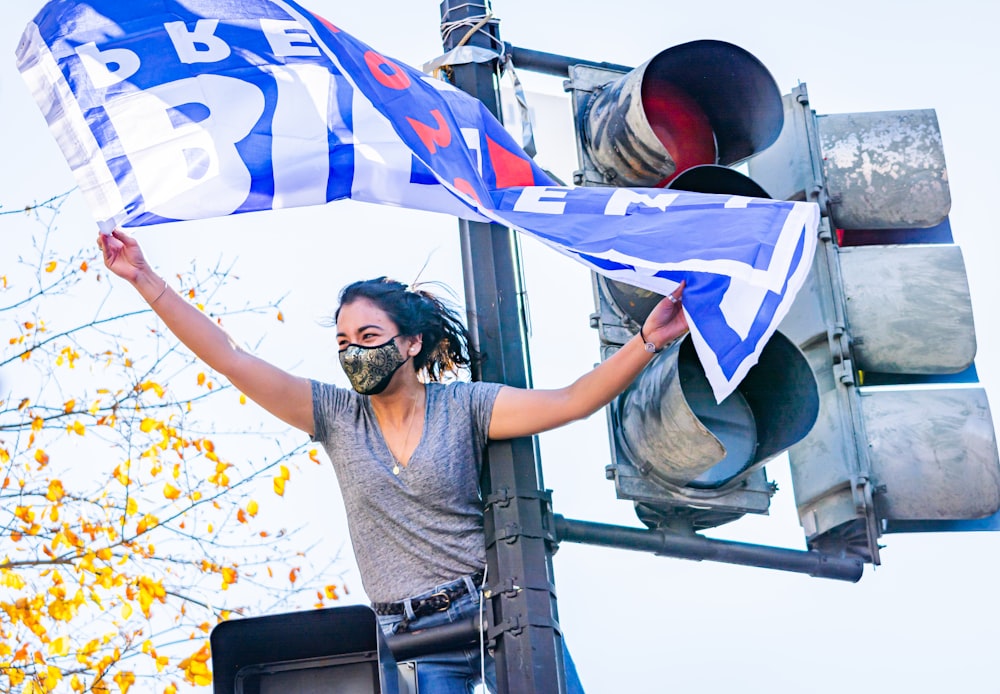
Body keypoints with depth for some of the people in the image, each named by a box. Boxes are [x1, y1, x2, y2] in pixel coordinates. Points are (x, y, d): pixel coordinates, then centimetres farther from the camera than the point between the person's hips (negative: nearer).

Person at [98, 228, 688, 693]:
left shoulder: (462, 406, -1)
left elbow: (568, 403, -11)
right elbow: (229, 358, 0)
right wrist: (145, 278, -5)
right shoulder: (336, 416, 4)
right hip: (413, 638, 1)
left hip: (498, 612, -1)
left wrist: (647, 342, -23)